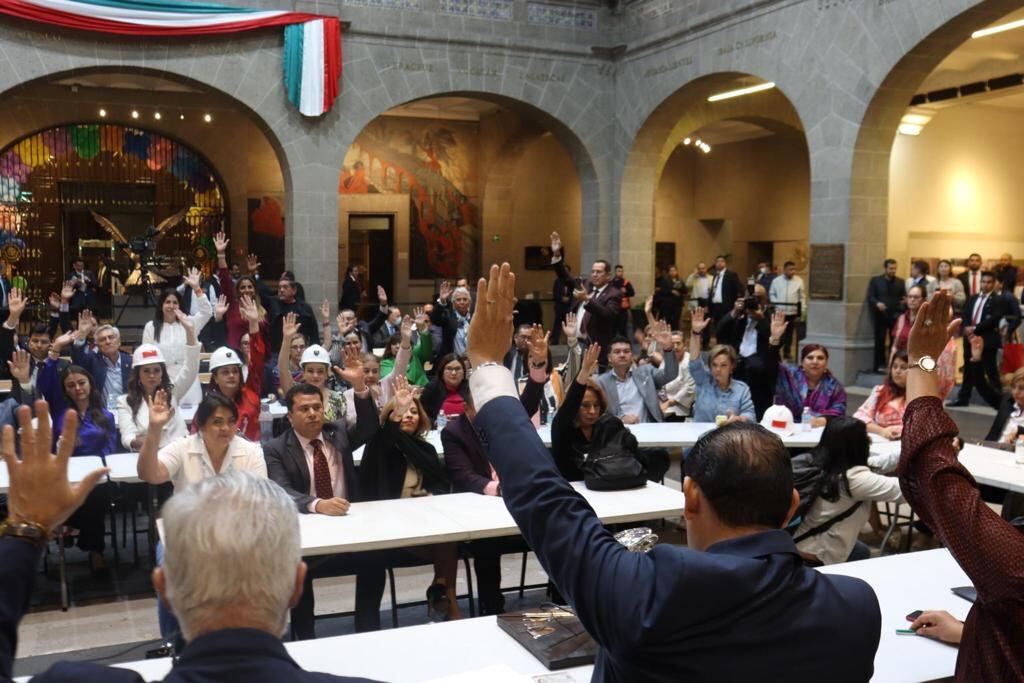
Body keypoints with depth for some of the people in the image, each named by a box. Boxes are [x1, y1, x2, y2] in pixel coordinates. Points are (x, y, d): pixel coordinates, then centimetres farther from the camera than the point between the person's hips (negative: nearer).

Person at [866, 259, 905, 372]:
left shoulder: (900, 282, 12)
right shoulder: (875, 280, 6)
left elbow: (904, 297, 9)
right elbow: (870, 297, -1)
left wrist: (905, 301, -15)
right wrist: (877, 303, -20)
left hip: (896, 316, 2)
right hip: (881, 316, -2)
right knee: (879, 341, 0)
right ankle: (878, 366, 5)